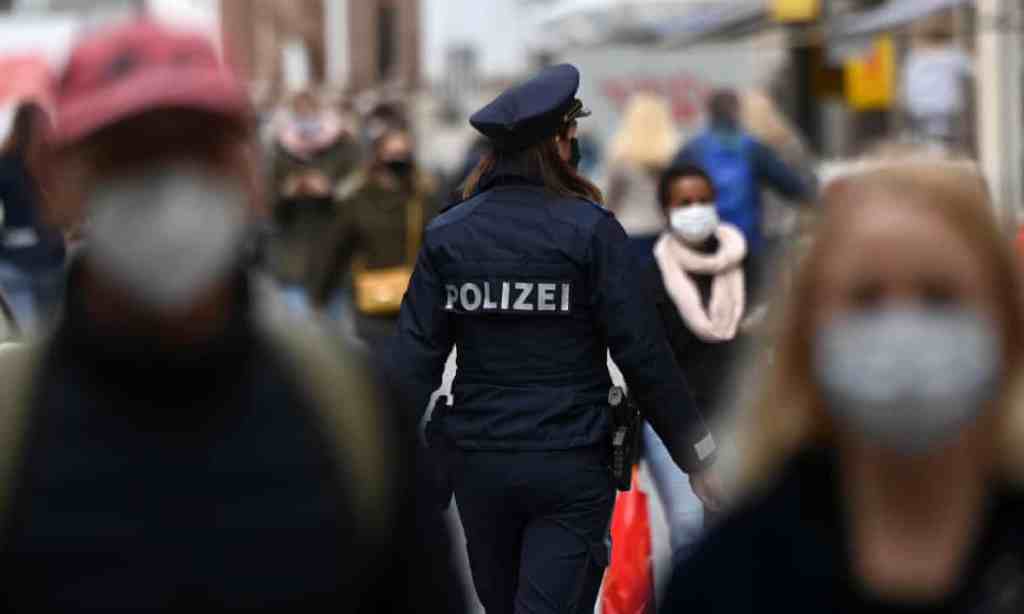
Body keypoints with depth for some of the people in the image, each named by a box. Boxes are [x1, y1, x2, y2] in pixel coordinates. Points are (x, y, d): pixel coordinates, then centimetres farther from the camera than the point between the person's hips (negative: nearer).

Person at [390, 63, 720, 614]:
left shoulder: (446, 236, 0)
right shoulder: (589, 231, -9)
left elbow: (414, 358, -5)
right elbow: (642, 355, -11)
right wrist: (696, 454, -2)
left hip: (479, 462, 4)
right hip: (571, 466, -4)